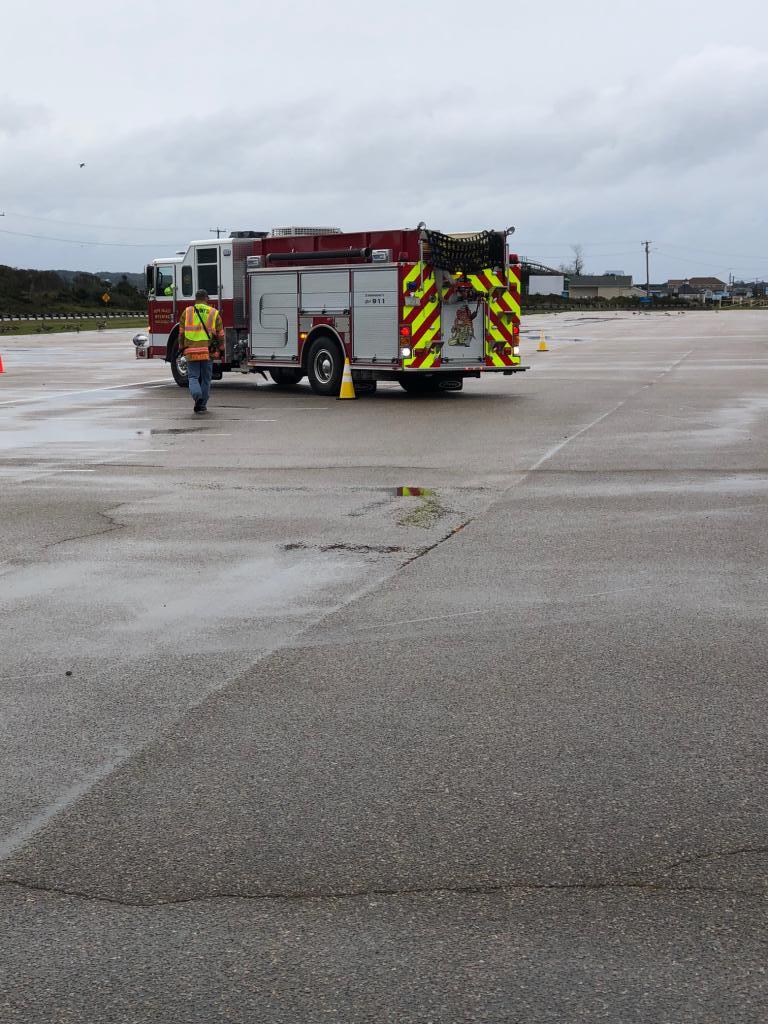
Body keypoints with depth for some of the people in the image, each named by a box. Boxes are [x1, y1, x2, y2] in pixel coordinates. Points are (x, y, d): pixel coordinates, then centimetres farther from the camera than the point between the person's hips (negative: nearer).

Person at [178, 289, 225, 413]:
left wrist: (182, 348, 17)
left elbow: (181, 333, 6)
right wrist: (219, 349, 15)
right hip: (208, 352, 0)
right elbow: (220, 334, 4)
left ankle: (197, 394, -22)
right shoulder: (214, 313, 3)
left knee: (193, 377, 6)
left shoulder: (187, 312, 4)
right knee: (205, 379, 10)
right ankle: (202, 405, 13)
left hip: (191, 351, 0)